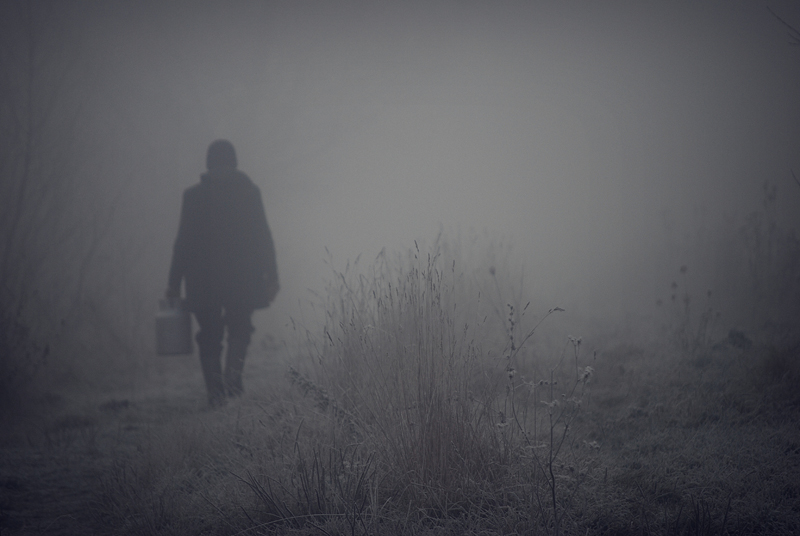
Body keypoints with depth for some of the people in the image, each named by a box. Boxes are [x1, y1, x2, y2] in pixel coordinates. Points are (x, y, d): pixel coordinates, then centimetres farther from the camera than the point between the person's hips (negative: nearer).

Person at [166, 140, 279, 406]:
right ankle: (233, 376, -7)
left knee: (209, 336, 10)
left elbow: (184, 241, -1)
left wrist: (174, 283, 3)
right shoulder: (249, 191, -2)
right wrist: (271, 276, 3)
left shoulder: (193, 195, -2)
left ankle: (216, 391, 1)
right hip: (242, 278, 0)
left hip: (204, 280, 0)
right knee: (239, 329, 15)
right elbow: (263, 237, -2)